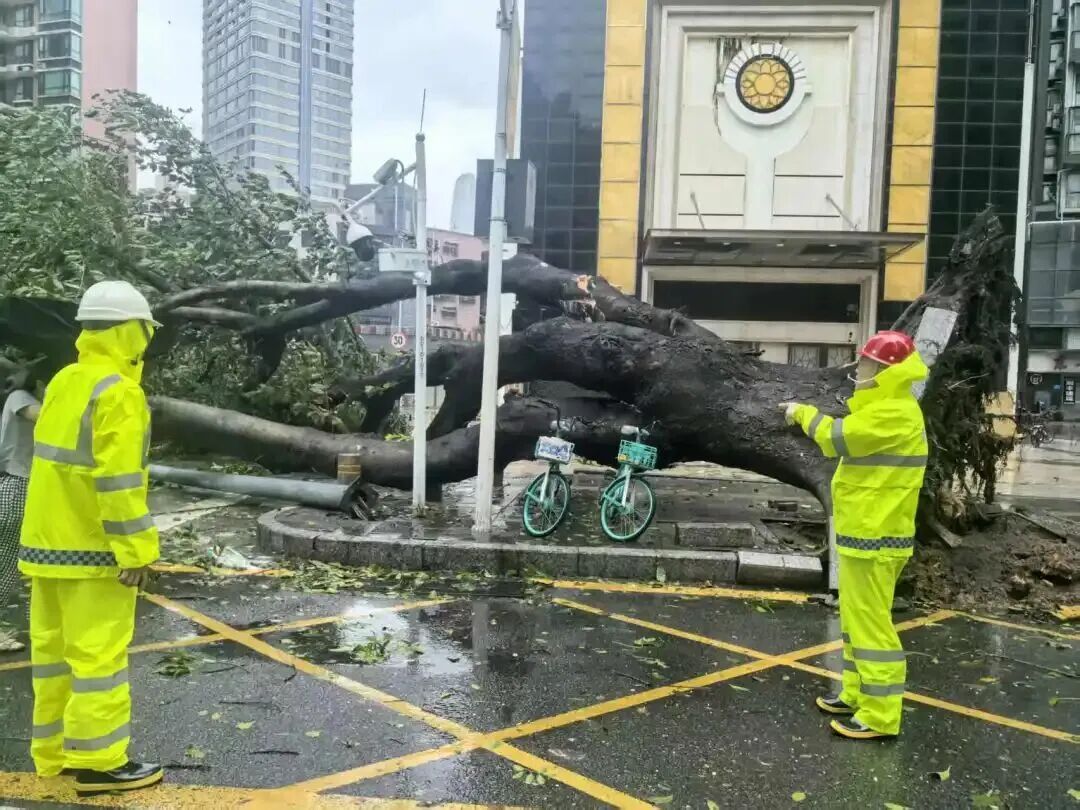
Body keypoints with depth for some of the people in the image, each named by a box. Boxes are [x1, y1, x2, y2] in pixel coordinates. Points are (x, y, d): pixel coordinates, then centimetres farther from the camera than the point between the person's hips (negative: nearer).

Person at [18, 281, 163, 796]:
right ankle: (98, 763, 5)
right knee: (98, 653, -2)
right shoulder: (118, 392, -18)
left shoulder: (63, 382, 10)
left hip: (49, 541, 9)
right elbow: (118, 480, -23)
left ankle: (54, 752, 26)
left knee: (55, 648, 15)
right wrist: (135, 550, -19)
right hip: (93, 547, -9)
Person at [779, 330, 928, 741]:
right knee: (856, 621, 19)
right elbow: (850, 438, 15)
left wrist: (804, 413, -8)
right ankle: (857, 694, 30)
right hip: (865, 532, 11)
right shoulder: (885, 409, 17)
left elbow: (840, 438, -23)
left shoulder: (895, 413, -20)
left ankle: (880, 716, 2)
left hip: (875, 537, -11)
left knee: (871, 624, -5)